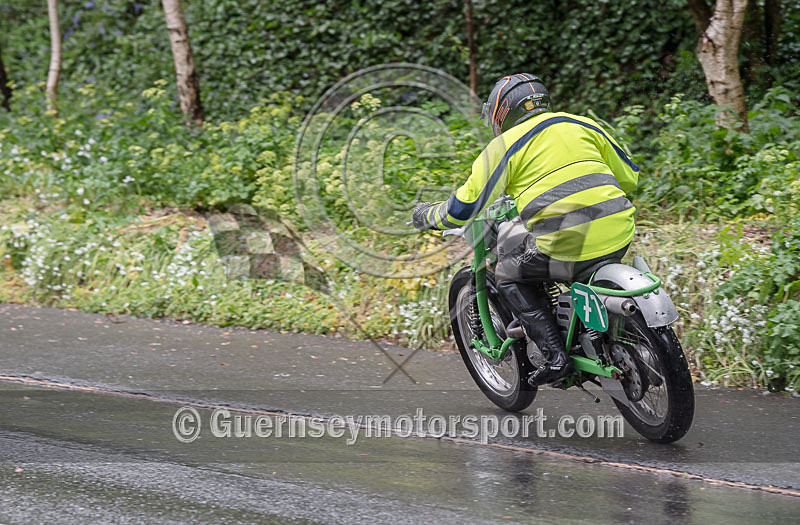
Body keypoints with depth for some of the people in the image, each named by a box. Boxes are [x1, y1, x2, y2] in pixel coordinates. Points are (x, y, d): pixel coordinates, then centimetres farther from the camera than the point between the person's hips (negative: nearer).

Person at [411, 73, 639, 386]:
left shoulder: (504, 146, 6)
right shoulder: (582, 125, 19)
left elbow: (466, 207, 5)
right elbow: (628, 177, 25)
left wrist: (429, 215, 25)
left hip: (565, 243, -6)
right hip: (618, 234, 6)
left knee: (509, 277, 17)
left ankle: (555, 355, 4)